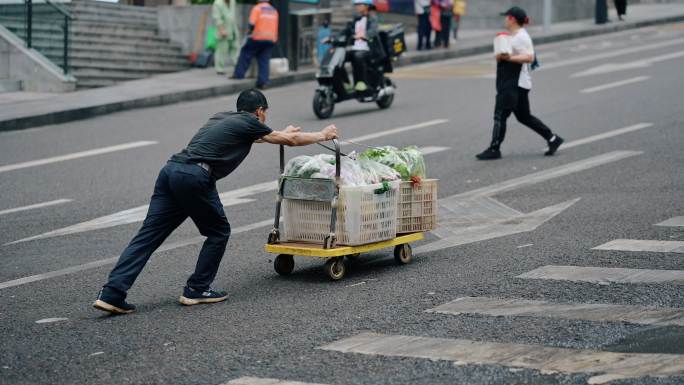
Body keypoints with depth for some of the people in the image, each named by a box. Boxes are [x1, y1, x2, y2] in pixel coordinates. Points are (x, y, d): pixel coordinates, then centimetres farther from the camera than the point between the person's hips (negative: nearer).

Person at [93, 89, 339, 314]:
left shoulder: (221, 118, 32)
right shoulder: (249, 123, 11)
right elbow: (291, 140, 23)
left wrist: (283, 134, 67)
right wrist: (322, 136, 40)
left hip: (171, 170, 7)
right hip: (195, 177, -7)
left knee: (148, 235, 3)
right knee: (218, 232, 14)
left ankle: (112, 293, -6)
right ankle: (196, 290, 16)